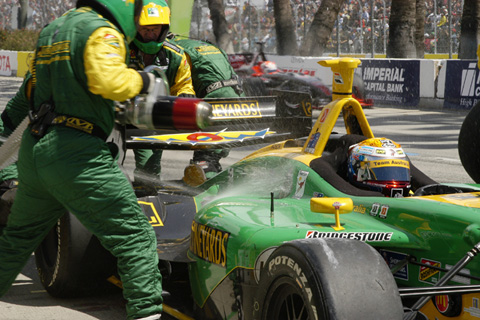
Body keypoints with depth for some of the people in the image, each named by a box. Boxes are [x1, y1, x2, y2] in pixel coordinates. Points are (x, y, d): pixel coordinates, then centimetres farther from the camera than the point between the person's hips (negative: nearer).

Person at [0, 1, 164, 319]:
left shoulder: (50, 31, 19)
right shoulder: (101, 32, -8)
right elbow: (109, 81, -26)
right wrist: (141, 80, -7)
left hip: (33, 150, 8)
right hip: (78, 155, -8)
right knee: (135, 238, -6)